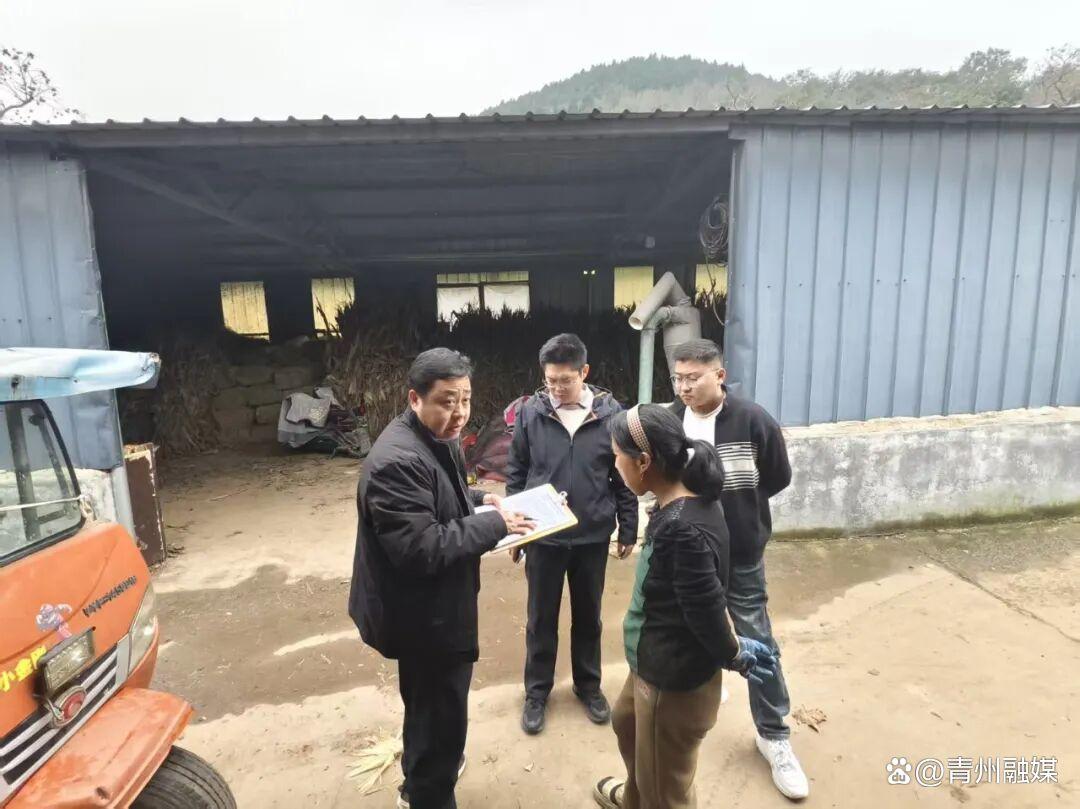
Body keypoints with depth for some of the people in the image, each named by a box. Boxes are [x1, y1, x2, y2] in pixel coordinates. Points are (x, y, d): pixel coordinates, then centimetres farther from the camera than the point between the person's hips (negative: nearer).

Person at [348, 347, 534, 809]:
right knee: (440, 714, 8)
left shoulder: (437, 437, 3)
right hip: (423, 614, -11)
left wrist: (480, 501, 3)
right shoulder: (398, 461, -30)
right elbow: (422, 550, -32)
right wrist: (494, 525, -25)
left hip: (433, 606, 11)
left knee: (427, 705, 30)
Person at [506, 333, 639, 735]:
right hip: (543, 536, 0)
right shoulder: (530, 412, -8)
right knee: (541, 618, 14)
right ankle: (537, 691, 34)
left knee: (588, 615, 18)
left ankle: (588, 685, 39)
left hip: (593, 536, 0)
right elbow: (516, 472, 0)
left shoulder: (610, 413, -9)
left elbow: (624, 476, -1)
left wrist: (628, 529, 3)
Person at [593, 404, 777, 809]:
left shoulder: (682, 530, -34)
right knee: (626, 722, 35)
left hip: (675, 679, -10)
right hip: (656, 665, 10)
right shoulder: (687, 502, -4)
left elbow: (706, 611, -25)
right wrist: (734, 645, 8)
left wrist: (735, 656, -6)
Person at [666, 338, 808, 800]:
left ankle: (773, 735, 27)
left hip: (740, 556, -2)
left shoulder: (753, 421, -17)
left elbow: (778, 479, -4)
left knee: (757, 643, 8)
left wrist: (736, 503, -5)